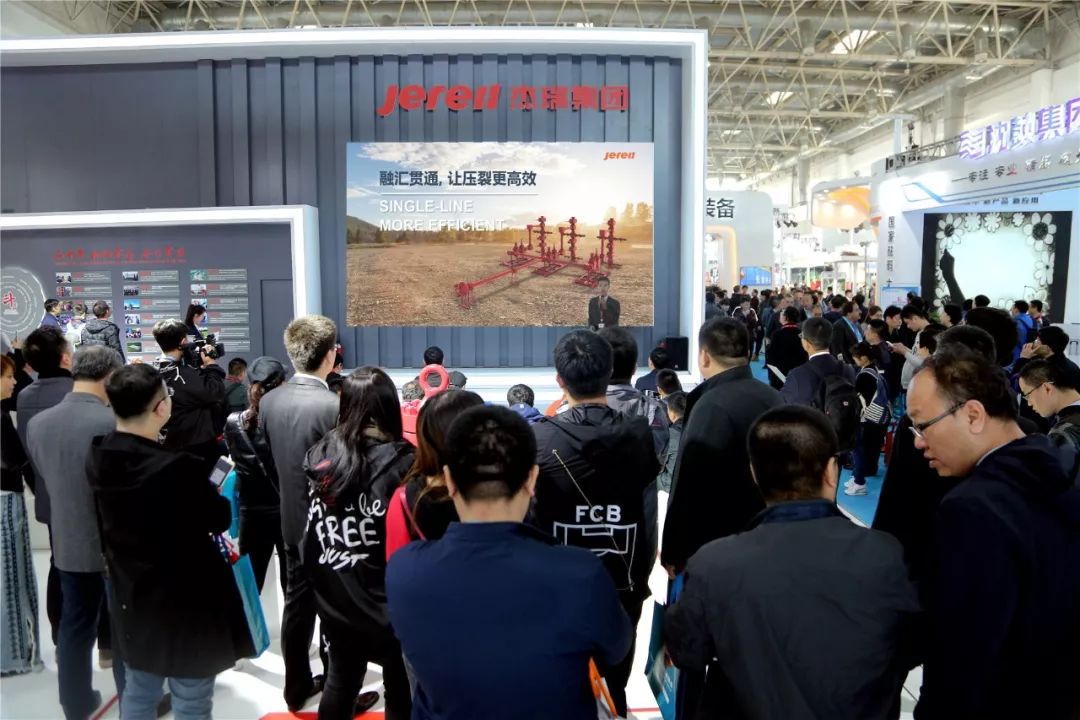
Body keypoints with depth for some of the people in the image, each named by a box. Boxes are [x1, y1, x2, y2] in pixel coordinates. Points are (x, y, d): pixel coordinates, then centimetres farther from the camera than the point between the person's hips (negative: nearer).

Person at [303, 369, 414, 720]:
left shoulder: (321, 453, -4)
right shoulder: (401, 462, -21)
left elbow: (311, 533, 3)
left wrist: (320, 580, 14)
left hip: (334, 597, 5)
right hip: (390, 599, -5)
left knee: (340, 679, 23)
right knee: (399, 689, 13)